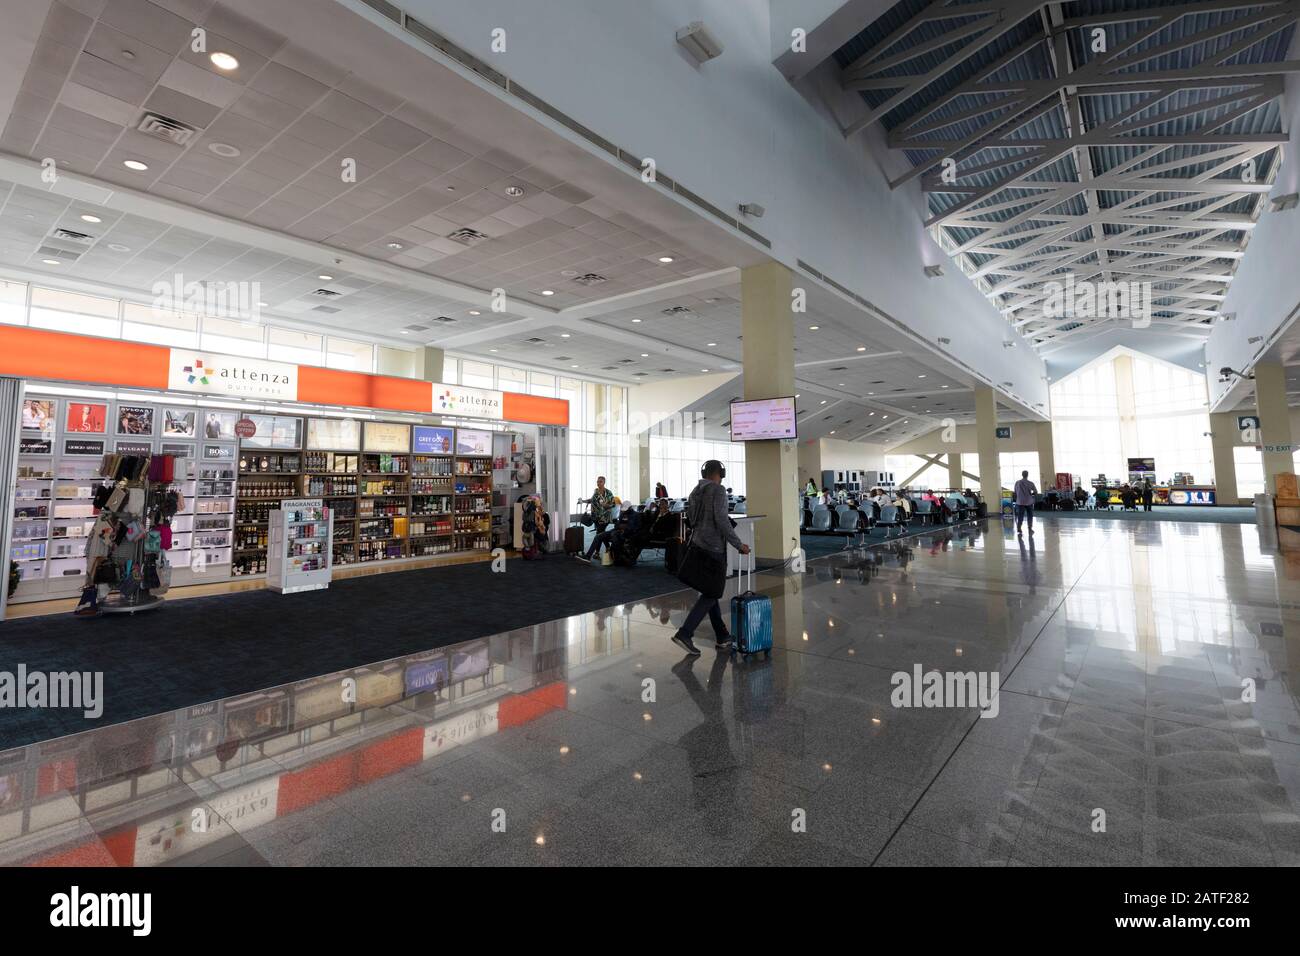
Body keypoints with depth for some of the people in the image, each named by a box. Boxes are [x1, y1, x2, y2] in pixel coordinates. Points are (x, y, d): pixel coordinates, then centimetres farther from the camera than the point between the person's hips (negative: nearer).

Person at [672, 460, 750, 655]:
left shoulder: (695, 491, 13)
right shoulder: (718, 490, -10)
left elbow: (690, 518, 14)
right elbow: (721, 520, -19)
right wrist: (738, 544, -14)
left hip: (697, 545, 8)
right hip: (714, 548, -8)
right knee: (711, 594, -3)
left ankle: (722, 637, 20)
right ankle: (684, 634, -12)